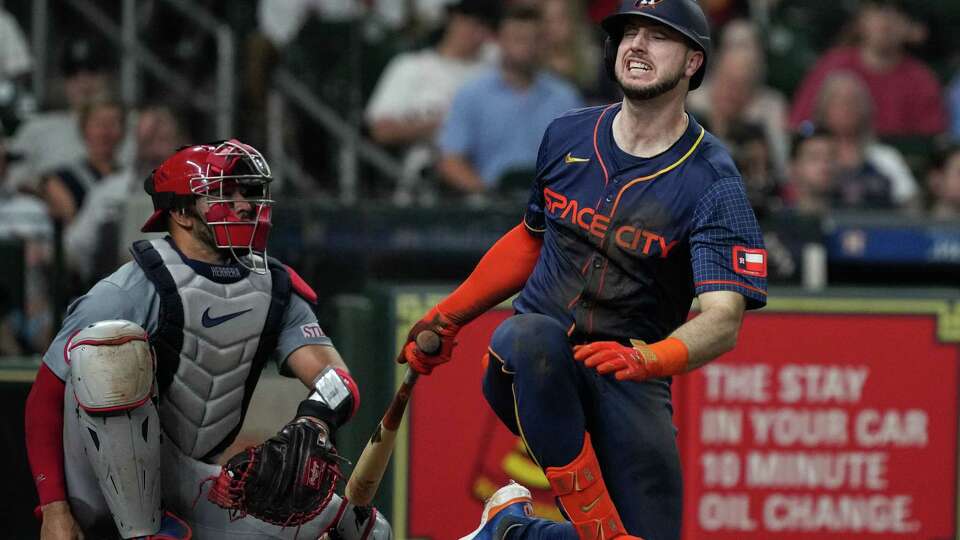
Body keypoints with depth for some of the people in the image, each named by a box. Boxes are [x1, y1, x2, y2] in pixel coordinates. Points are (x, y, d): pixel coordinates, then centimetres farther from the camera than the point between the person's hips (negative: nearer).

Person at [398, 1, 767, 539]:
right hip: (529, 374, 1)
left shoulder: (712, 182, -10)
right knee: (531, 335, -36)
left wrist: (647, 359, -40)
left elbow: (724, 321, -21)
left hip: (628, 385, -1)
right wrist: (447, 317, 22)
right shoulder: (567, 137, 6)